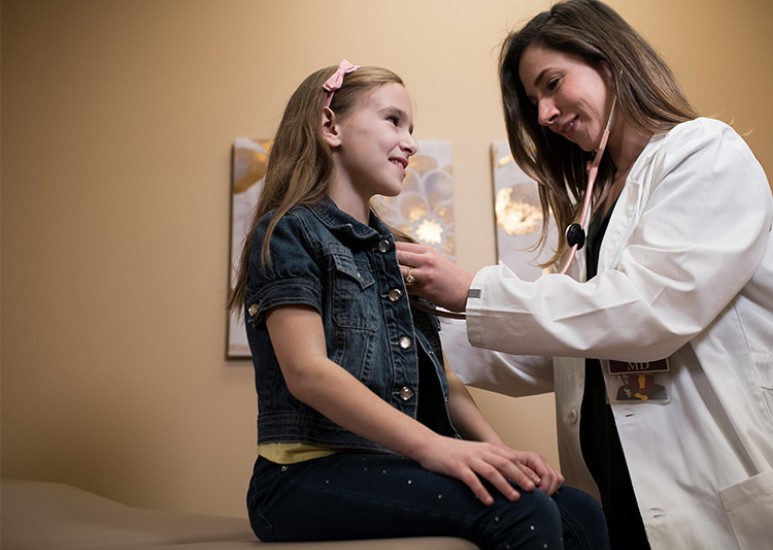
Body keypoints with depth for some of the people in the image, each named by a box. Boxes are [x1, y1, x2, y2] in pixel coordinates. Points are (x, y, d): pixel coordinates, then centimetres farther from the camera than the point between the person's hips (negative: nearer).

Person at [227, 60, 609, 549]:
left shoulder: (391, 250, 20)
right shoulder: (289, 231, -2)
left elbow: (437, 377, 14)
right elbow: (307, 371, -17)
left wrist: (497, 449, -3)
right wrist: (431, 445, -27)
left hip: (393, 467, 7)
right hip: (312, 475, -7)